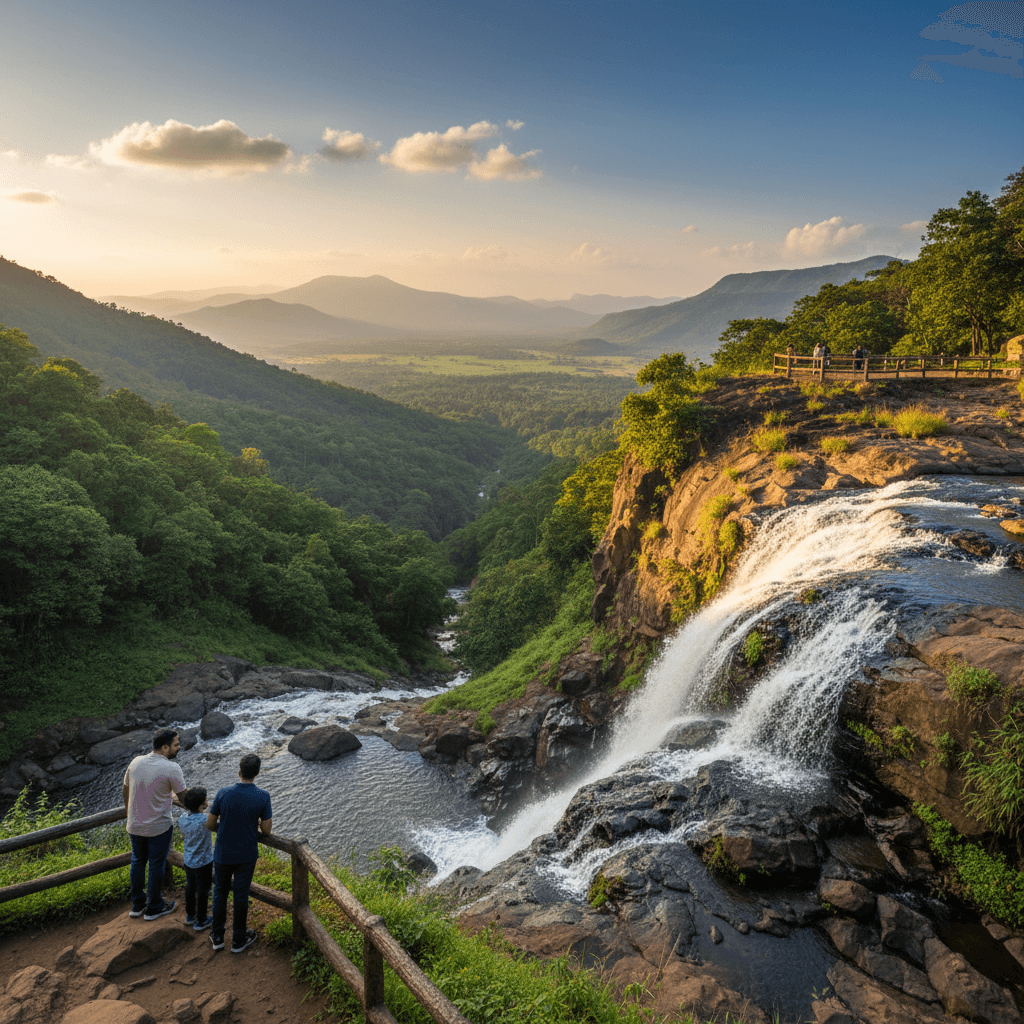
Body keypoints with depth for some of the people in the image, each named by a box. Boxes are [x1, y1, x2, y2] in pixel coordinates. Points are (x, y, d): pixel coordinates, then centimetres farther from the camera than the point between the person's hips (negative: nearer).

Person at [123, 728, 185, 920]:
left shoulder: (136, 762, -4)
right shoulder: (171, 769, -23)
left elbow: (125, 791, 9)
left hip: (135, 825, 6)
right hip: (159, 827, -6)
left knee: (138, 861, 22)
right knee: (156, 865, 11)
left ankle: (137, 905, 36)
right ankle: (154, 908, 26)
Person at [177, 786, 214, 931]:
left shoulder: (182, 819, -11)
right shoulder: (204, 820, -33)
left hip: (188, 861, 6)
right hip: (203, 863, -6)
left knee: (190, 886, 26)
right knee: (203, 891, 13)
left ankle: (190, 915, 44)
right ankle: (201, 921, 28)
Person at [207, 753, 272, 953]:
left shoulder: (223, 794, -16)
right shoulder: (263, 797, -17)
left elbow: (210, 824, -6)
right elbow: (266, 830, -11)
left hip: (223, 854, 1)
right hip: (247, 855, -1)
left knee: (220, 891, 20)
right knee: (241, 895, 14)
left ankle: (217, 936, 32)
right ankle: (238, 939, 28)